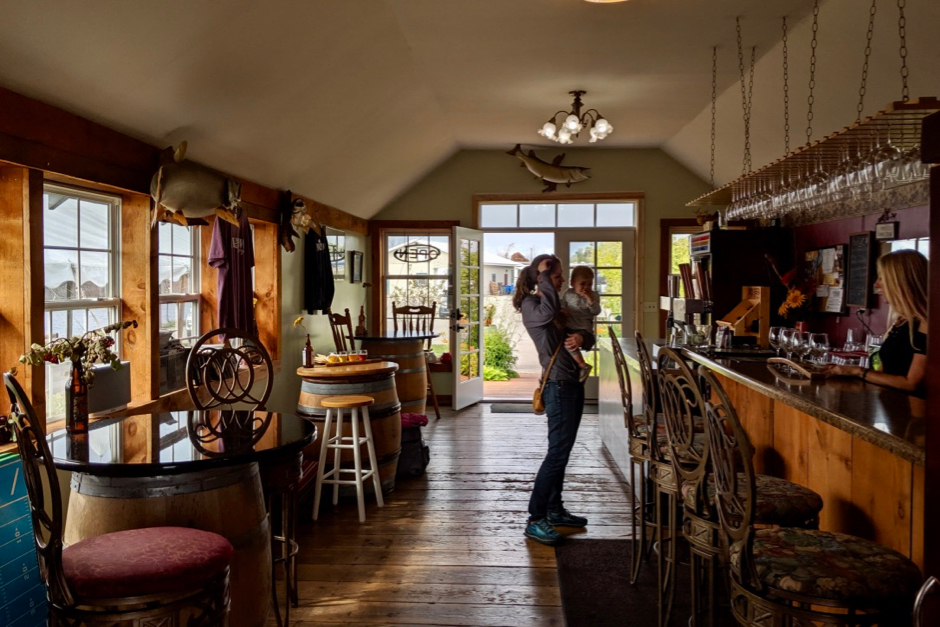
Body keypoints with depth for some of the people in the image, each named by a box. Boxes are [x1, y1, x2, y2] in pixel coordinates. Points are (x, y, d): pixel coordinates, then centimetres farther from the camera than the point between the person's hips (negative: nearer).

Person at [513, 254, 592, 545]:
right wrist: (544, 276, -21)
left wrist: (581, 337, -8)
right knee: (557, 452, -10)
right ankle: (535, 520, -4)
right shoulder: (530, 305, -10)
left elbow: (589, 337, 16)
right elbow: (547, 312, -35)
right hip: (558, 384, -9)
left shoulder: (561, 305, 16)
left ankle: (555, 510, 26)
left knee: (563, 450, 15)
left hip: (573, 382, 9)